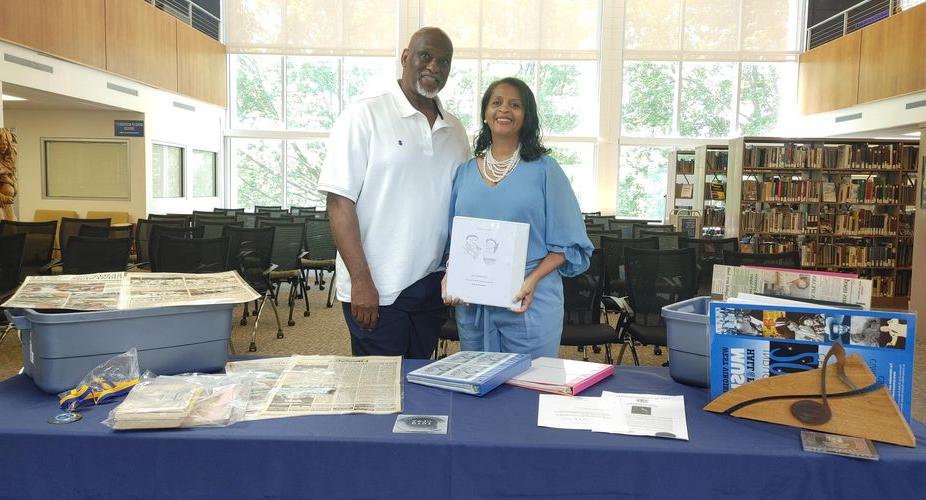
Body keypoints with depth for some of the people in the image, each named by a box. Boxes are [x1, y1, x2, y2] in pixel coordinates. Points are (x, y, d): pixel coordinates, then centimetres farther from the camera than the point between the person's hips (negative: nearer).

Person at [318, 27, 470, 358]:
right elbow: (340, 201, -12)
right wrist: (361, 281, -16)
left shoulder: (454, 130, 9)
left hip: (432, 288, 5)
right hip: (376, 290, -5)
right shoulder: (366, 115, -8)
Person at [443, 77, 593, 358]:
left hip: (529, 304, -3)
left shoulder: (544, 170, -1)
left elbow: (568, 243, -3)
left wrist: (532, 280, -16)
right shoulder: (465, 173, 10)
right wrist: (449, 276, -3)